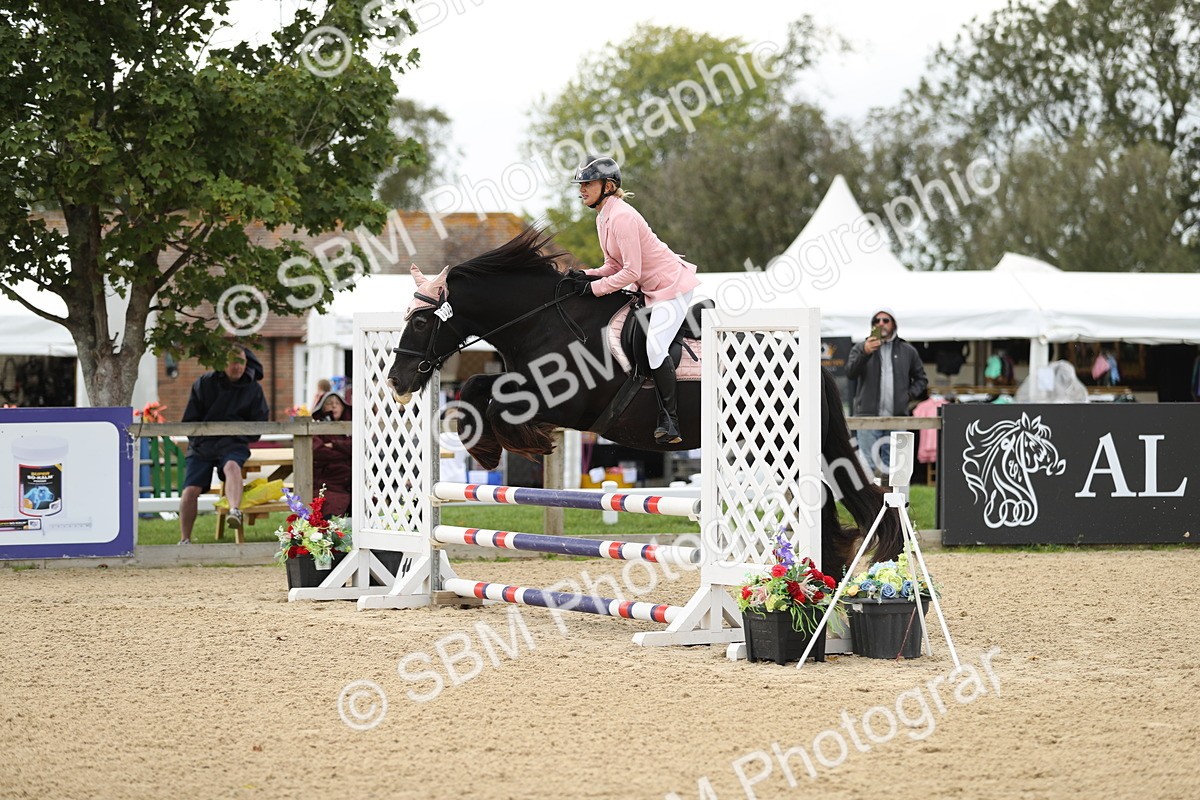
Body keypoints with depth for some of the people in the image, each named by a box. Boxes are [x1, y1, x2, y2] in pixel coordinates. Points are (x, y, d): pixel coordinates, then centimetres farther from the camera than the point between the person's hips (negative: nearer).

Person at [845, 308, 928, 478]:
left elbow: (921, 379, 22)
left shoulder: (908, 351, 14)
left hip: (897, 419, 2)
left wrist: (910, 395, 3)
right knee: (868, 467, -9)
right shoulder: (860, 348, 8)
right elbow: (850, 372, -10)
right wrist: (865, 353, -27)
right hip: (868, 417, -2)